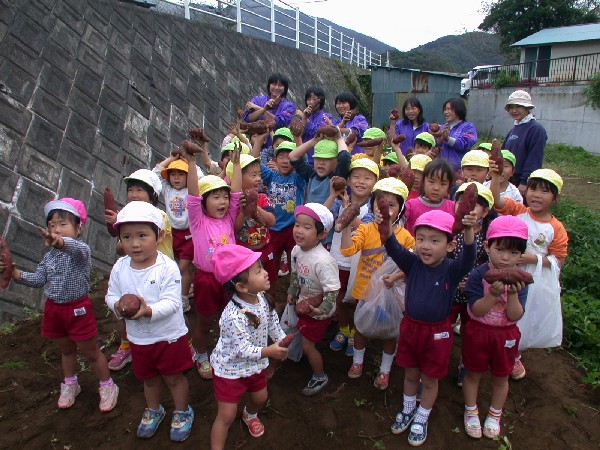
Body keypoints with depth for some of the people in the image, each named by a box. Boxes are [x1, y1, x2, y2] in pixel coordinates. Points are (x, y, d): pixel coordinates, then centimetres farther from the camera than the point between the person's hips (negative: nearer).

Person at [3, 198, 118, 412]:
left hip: (77, 308, -6)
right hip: (54, 308, 6)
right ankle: (70, 384, 45)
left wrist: (60, 242, -66)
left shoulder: (81, 250, -20)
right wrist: (17, 274, -12)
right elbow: (38, 279, 4)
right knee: (66, 349, 25)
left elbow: (76, 248, -44)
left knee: (90, 351, 8)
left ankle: (107, 386, 27)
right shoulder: (50, 256, 3)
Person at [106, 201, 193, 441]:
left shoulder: (168, 268, -23)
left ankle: (182, 412, 39)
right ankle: (153, 410, 52)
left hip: (169, 335, -4)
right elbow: (111, 295, 1)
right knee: (149, 378, 26)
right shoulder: (120, 268, -8)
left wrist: (149, 310, -42)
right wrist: (118, 305, -21)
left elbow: (171, 303, -26)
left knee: (174, 377, 15)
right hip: (138, 338, 5)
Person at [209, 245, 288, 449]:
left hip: (255, 364, 8)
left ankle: (250, 415, 61)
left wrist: (282, 340, -1)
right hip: (230, 369, -7)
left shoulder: (261, 297, -13)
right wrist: (269, 352, -44)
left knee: (260, 397, 28)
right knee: (226, 416, 3)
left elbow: (272, 321, 5)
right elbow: (243, 350, -34)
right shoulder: (234, 316, -38)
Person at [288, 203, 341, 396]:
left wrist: (321, 309, -34)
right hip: (303, 304, 7)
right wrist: (292, 292, 15)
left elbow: (332, 290, -31)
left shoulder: (323, 261, -36)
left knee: (307, 344, 7)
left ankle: (320, 377, 32)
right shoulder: (296, 250, -11)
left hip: (318, 311, -7)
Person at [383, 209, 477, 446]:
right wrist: (387, 227, -44)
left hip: (437, 332, -2)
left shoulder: (452, 270, -17)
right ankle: (408, 409, 47)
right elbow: (394, 249, -23)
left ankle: (421, 418, 40)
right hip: (410, 326, 3)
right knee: (410, 374, 21)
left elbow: (468, 258, -35)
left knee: (429, 379, 16)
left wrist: (469, 231, -55)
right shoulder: (413, 264, -9)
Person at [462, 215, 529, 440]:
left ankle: (495, 415, 44)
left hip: (506, 335, 2)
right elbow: (476, 310, -22)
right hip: (478, 331, -2)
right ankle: (471, 412, 38)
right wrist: (494, 294, -36)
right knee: (473, 373, 15)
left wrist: (513, 294, -32)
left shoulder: (520, 279, -11)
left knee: (500, 377, 19)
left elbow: (515, 316, -16)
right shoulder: (479, 274, -18)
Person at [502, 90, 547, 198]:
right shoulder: (512, 130, 13)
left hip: (526, 184, -7)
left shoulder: (536, 129, -10)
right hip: (509, 180, 7)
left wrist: (524, 182, -18)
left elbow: (534, 159, -15)